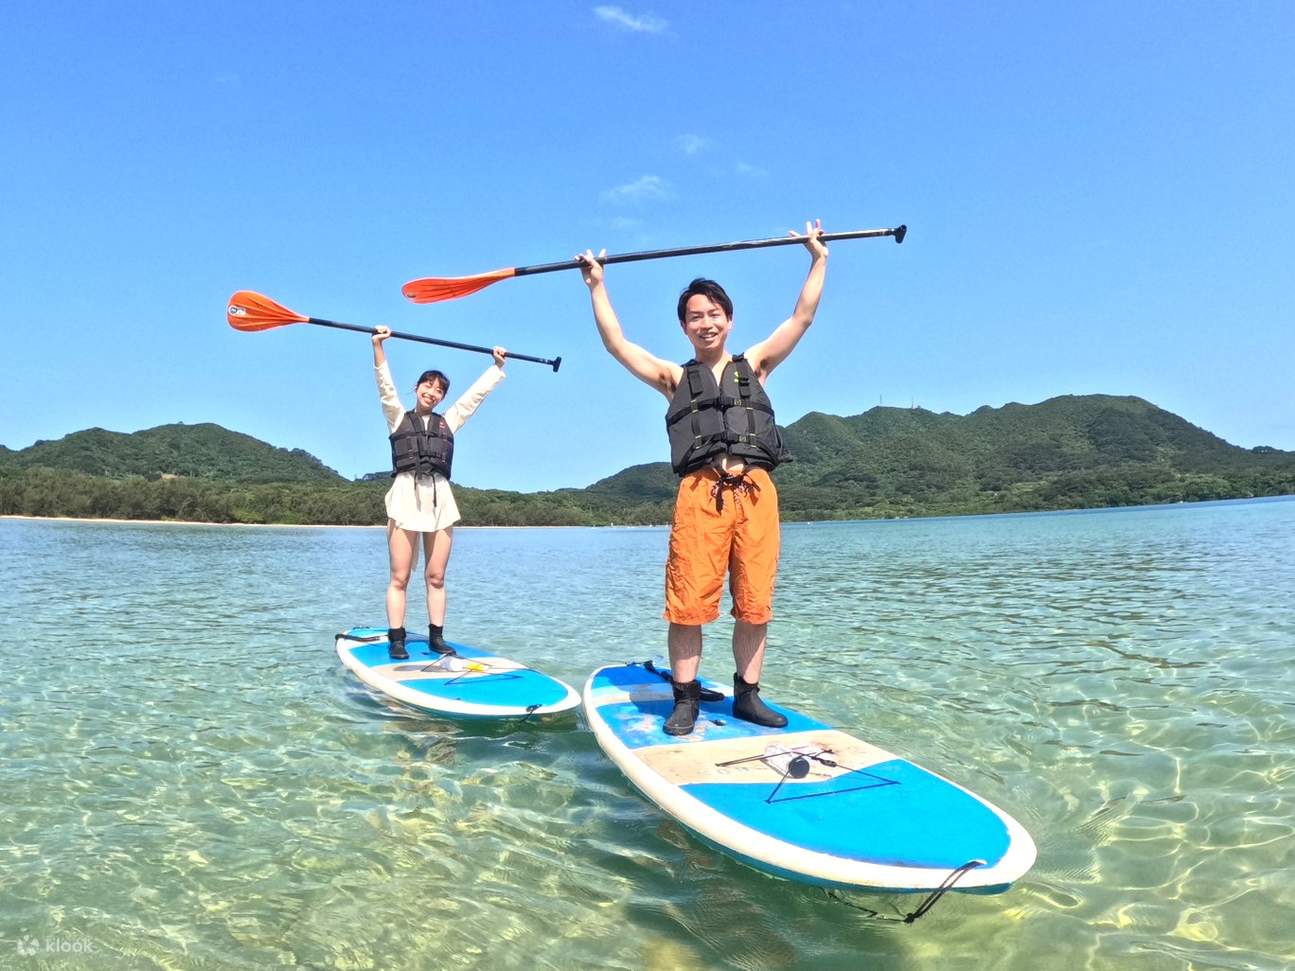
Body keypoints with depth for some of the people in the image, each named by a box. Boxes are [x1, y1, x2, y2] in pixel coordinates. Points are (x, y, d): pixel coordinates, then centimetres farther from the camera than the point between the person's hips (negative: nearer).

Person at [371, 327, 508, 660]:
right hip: (406, 495, -2)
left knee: (436, 577, 3)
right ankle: (396, 639, 0)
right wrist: (378, 347, -7)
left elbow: (477, 392, 24)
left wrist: (497, 365, 25)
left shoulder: (448, 421, 22)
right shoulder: (398, 418, 16)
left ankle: (436, 637, 9)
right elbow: (385, 386, 3)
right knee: (400, 577, -3)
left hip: (440, 498, 2)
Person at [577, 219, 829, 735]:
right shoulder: (675, 378, 20)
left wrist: (818, 260, 19)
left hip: (756, 491, 1)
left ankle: (747, 695, 16)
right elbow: (616, 344, 14)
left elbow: (802, 318, 19)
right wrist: (597, 285, 15)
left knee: (754, 605, 3)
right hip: (700, 493, -1)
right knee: (688, 603, -4)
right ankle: (685, 698, 8)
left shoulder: (753, 366, 22)